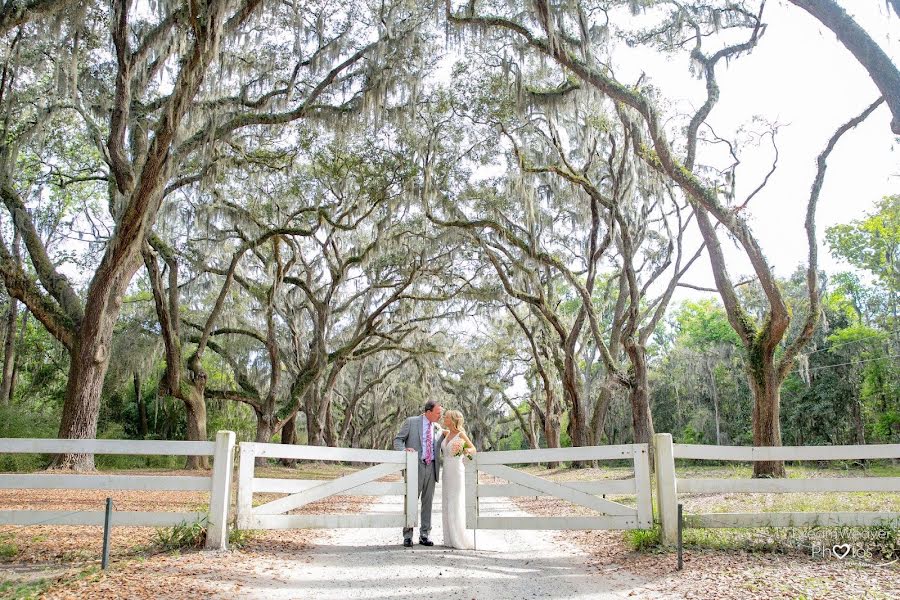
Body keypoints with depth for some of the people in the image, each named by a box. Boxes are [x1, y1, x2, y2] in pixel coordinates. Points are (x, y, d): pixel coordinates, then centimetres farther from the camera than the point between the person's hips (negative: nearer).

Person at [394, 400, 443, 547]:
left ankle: (425, 535, 15)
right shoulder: (411, 422, 1)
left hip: (431, 468, 4)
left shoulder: (438, 429, 14)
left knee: (427, 502, 7)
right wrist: (404, 450, -21)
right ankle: (407, 535, 8)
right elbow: (398, 440, 0)